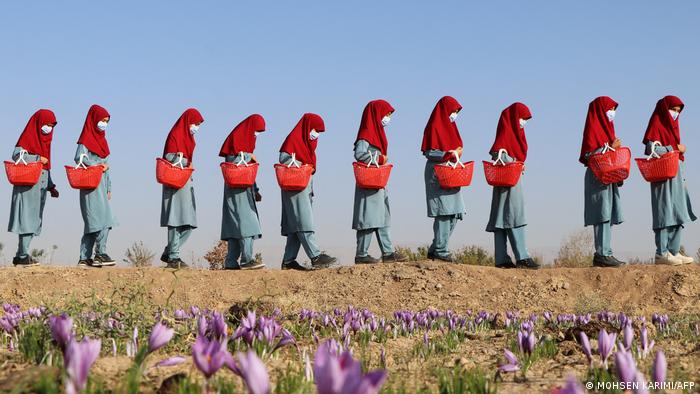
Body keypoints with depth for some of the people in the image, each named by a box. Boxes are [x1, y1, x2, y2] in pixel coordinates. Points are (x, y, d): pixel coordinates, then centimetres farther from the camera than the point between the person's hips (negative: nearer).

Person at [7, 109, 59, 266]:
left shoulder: (45, 140, 20)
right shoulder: (28, 136, -4)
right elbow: (16, 156, -17)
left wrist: (51, 187, 17)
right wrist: (37, 158, -22)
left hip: (40, 186, 8)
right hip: (28, 185, -8)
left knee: (33, 222, 6)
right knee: (27, 219, -10)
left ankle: (21, 256, 9)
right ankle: (23, 255, -10)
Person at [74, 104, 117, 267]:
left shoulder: (101, 139, 20)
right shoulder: (87, 138, -5)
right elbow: (79, 158, -19)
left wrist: (108, 188, 18)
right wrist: (97, 165, -17)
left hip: (101, 185, 8)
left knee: (93, 222, 6)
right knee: (103, 219, -15)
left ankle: (85, 258, 8)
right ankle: (101, 253, -13)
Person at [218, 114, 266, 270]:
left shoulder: (247, 139, 21)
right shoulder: (237, 137, -7)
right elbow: (232, 161, -20)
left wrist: (255, 190, 18)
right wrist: (249, 156, -8)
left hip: (245, 189, 9)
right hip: (236, 187, -9)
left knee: (236, 225, 6)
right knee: (245, 221, -14)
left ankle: (231, 262, 5)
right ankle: (247, 259, -17)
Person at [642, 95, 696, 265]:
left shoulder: (672, 126, 21)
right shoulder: (656, 125, -4)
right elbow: (651, 149, -19)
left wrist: (682, 178, 16)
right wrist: (674, 148, -13)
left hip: (677, 177, 9)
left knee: (679, 215, 6)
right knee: (665, 213, -10)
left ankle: (674, 252, 9)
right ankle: (661, 254, -10)